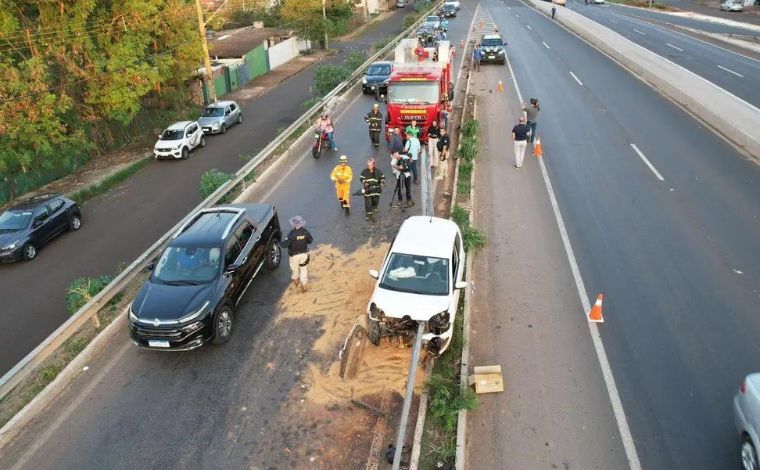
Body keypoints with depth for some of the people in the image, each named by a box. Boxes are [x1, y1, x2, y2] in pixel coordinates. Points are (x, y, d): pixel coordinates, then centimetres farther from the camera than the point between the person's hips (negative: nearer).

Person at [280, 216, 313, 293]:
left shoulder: (292, 234, -28)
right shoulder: (305, 232, -15)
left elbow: (285, 244, -25)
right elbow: (310, 240, 0)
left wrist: (280, 243, -5)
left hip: (294, 255, -3)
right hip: (304, 254, 3)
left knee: (295, 269, 23)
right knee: (303, 269, 18)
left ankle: (295, 280, 49)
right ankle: (303, 285, 28)